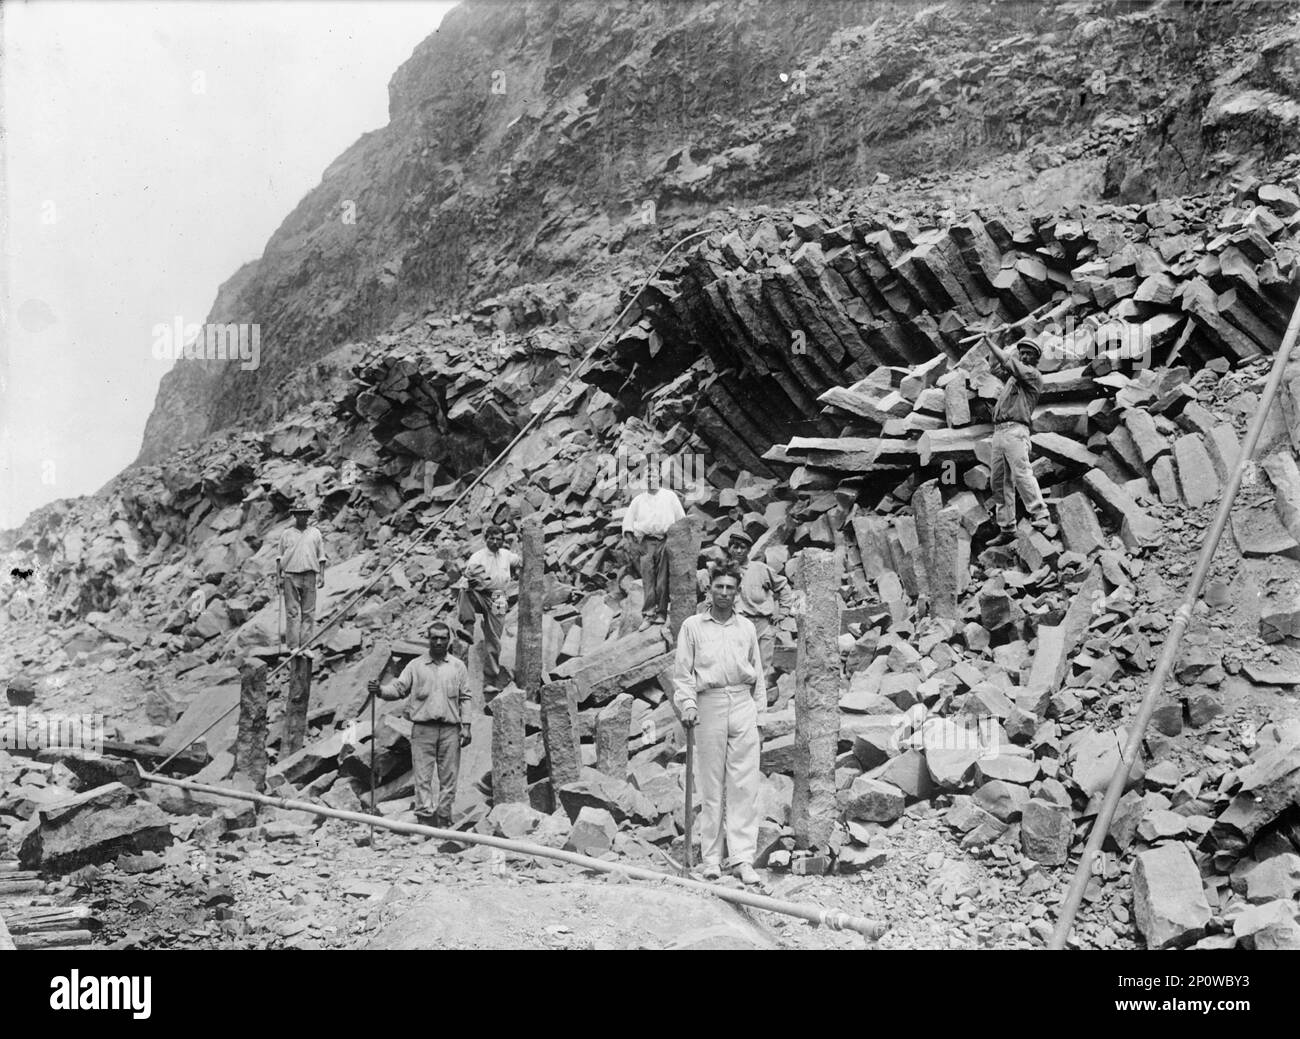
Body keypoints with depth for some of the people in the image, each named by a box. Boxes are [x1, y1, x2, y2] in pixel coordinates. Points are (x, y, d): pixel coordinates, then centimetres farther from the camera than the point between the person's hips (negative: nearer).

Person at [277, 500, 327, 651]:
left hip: (309, 575, 1)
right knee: (292, 611, -4)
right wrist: (278, 575, 3)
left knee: (308, 612, -2)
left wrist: (322, 575, 3)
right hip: (290, 575, -1)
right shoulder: (286, 533, 10)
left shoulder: (315, 533, 12)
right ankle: (293, 646, -3)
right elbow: (279, 556, 13)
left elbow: (321, 557, 12)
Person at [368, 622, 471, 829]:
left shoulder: (458, 667, 11)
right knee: (423, 775, -4)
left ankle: (444, 818, 12)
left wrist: (466, 726, 2)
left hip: (450, 729, 1)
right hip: (423, 728, -1)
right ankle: (425, 817, -2)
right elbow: (399, 688, 2)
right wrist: (380, 690, -18)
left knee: (448, 776, 3)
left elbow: (465, 698, 10)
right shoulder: (416, 666, 9)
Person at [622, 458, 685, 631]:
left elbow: (682, 520, 13)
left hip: (666, 541, -1)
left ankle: (661, 613, -3)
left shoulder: (670, 496, 14)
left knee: (663, 580, -5)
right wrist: (632, 543, 1)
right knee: (648, 579, -7)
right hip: (646, 543, 1)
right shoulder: (638, 500, 16)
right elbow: (627, 522, 14)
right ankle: (648, 615, -9)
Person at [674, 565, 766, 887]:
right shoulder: (693, 626, 8)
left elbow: (758, 674, 17)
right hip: (709, 705, -2)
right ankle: (711, 857, 7)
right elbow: (682, 670, 5)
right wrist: (687, 704, -8)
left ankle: (742, 857, -2)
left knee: (745, 785, -3)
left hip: (743, 704, 2)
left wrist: (760, 713, 12)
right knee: (711, 786, 0)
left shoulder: (746, 628, 14)